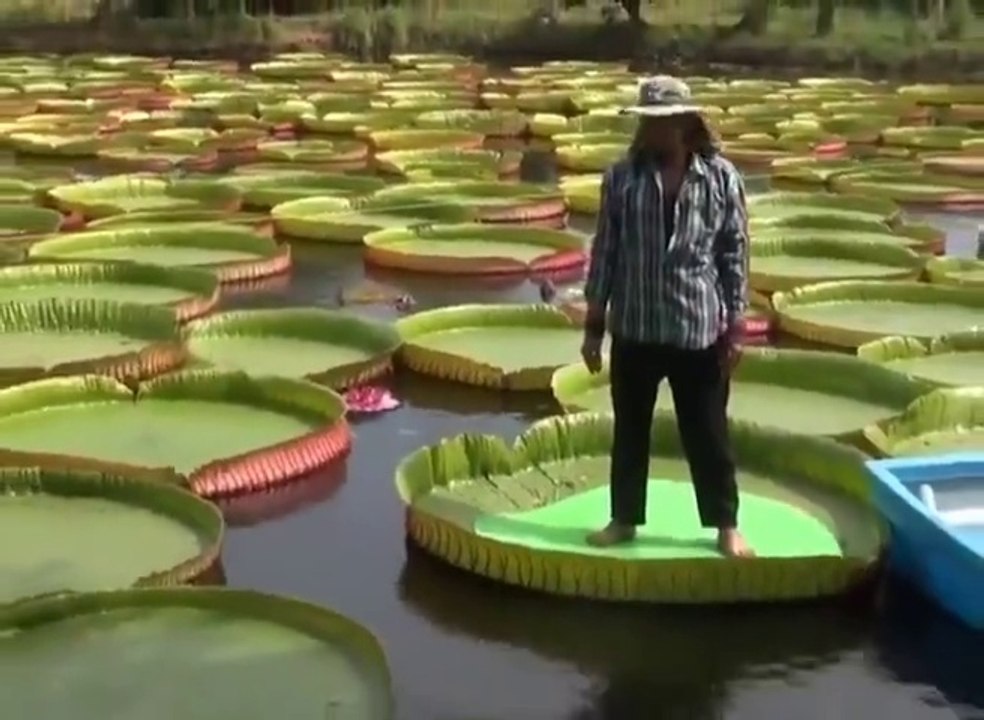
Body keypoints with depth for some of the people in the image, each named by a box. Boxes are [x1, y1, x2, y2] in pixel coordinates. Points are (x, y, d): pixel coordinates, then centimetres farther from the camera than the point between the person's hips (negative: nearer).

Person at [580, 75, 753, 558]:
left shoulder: (720, 178, -5)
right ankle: (624, 519, 29)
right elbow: (605, 253, 1)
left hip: (700, 330, -1)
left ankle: (726, 526, 23)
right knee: (629, 429, 13)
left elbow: (734, 255, -1)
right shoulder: (622, 177, -3)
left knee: (708, 433, 9)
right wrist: (594, 325, 1)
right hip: (633, 329, 1)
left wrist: (735, 328, -2)